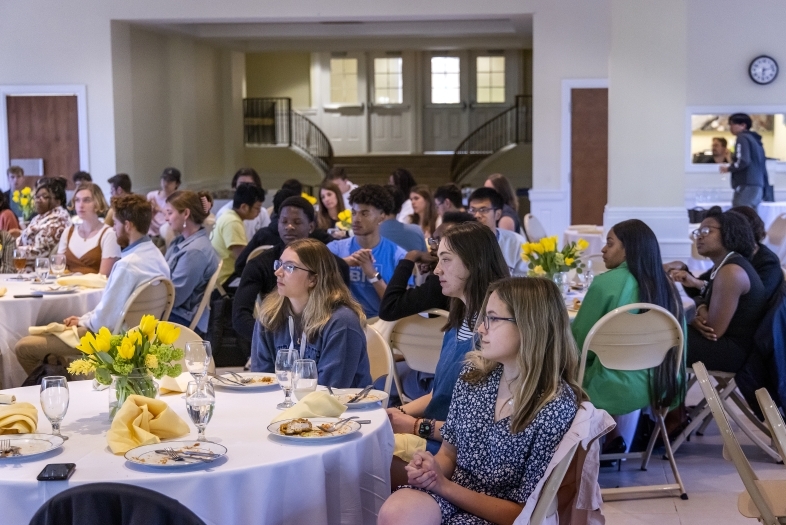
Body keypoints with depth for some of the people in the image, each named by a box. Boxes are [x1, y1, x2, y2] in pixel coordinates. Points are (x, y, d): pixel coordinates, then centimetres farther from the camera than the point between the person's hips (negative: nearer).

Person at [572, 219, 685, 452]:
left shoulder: (606, 283, -14)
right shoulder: (665, 284, 3)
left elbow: (578, 340, -6)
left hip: (619, 389, -6)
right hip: (659, 386, 6)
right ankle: (617, 440, 30)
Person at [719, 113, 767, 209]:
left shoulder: (743, 138, -4)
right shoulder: (755, 140, 22)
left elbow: (743, 161, -17)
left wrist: (728, 168, -1)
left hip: (747, 186, -9)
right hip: (757, 185, 9)